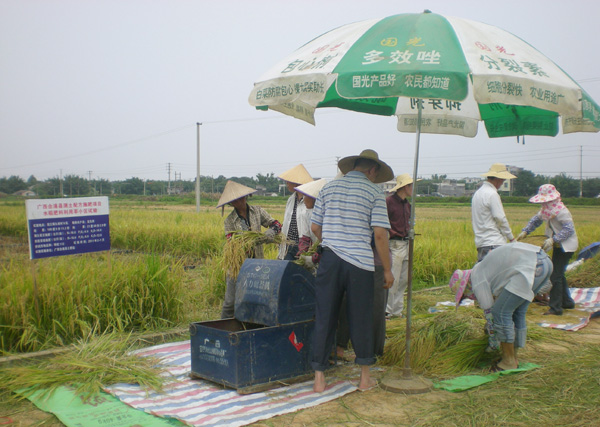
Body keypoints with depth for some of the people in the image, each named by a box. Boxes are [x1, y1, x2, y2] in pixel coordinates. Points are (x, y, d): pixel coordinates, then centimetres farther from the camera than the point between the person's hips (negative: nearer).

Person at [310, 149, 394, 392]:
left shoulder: (328, 188, 10)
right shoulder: (374, 191, 0)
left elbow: (315, 227, 11)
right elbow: (379, 234, -7)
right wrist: (387, 269, 0)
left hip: (330, 260, 3)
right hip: (360, 263, -2)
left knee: (324, 318, 7)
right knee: (361, 320, 9)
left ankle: (319, 379, 12)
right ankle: (365, 377, 20)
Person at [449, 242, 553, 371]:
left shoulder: (477, 280, 1)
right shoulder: (483, 267, 28)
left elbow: (489, 312, 5)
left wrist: (493, 344, 18)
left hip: (530, 267, -10)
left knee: (501, 312, -2)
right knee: (517, 312, 19)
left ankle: (509, 361, 6)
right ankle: (513, 357, 26)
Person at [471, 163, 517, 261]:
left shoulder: (478, 193, 17)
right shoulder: (492, 194, -11)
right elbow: (500, 218, -12)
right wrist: (512, 238, -2)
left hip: (481, 243, 9)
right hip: (493, 243, -9)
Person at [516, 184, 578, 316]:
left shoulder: (560, 211, -23)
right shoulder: (546, 209, 4)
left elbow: (569, 229, -26)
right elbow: (536, 219, 16)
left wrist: (553, 239, -31)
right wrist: (525, 231, 8)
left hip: (566, 246, -10)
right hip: (559, 245, 10)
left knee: (555, 275, -10)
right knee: (558, 274, 18)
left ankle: (555, 308, -5)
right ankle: (567, 302, 31)